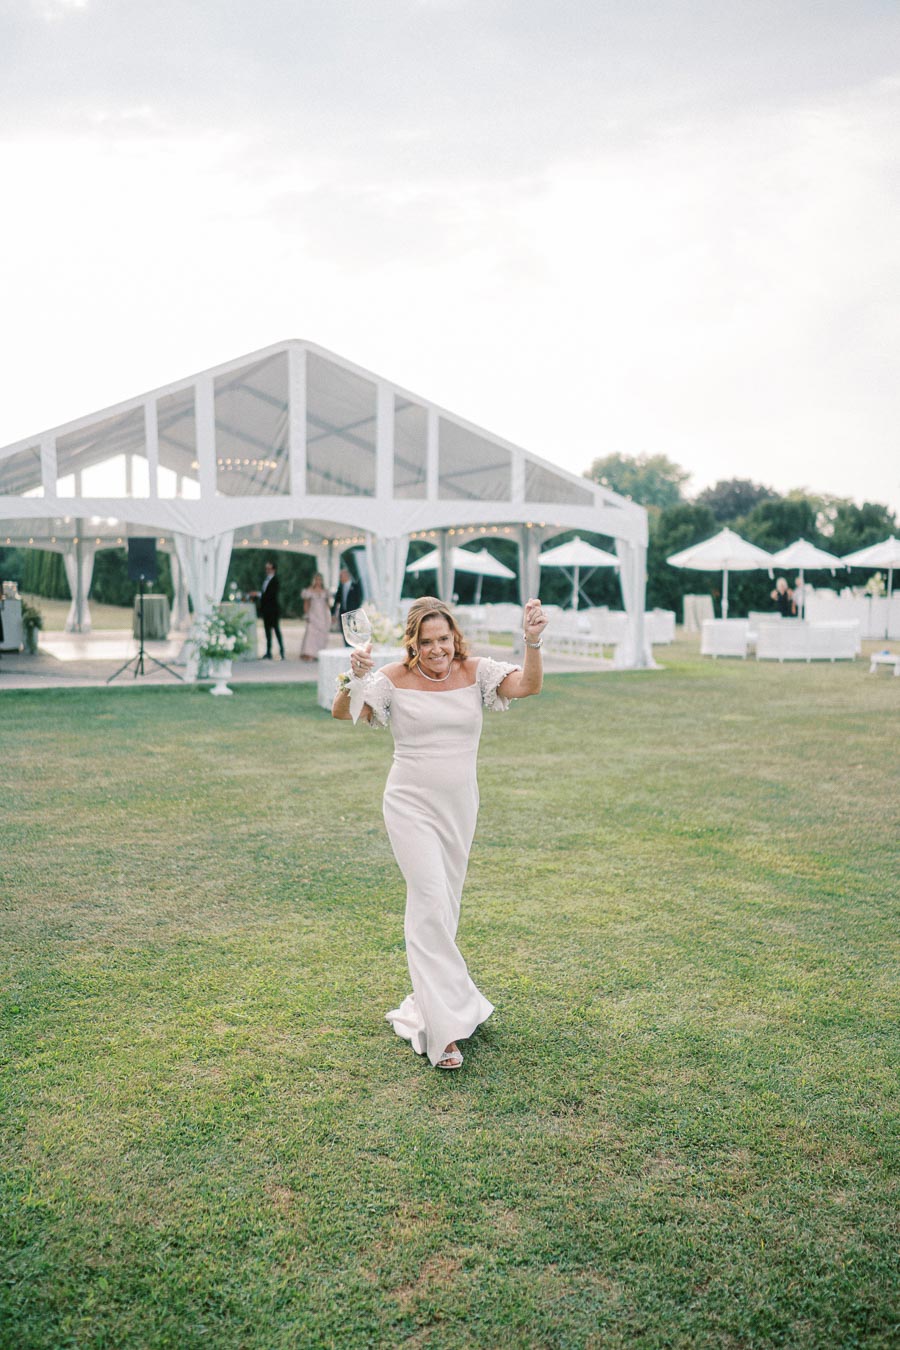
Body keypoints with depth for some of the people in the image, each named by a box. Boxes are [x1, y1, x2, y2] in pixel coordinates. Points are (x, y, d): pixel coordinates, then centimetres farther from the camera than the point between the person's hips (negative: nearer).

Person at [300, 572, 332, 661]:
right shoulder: (309, 590, 1)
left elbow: (328, 604, 14)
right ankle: (308, 654, -23)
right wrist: (306, 616, -8)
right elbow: (306, 604, 1)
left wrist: (329, 617, 9)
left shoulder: (325, 591, 10)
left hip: (323, 616, 4)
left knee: (322, 636, 2)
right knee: (310, 633, -17)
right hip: (313, 615, -3)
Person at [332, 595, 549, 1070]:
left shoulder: (476, 672, -2)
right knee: (431, 900, -14)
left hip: (459, 806, 4)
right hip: (411, 804, -3)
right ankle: (444, 1028, -8)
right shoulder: (395, 679, -7)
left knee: (443, 906, 15)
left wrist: (532, 643, -34)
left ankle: (425, 1006, 33)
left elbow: (528, 686, -16)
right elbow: (342, 713, -10)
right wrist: (356, 678, -29)